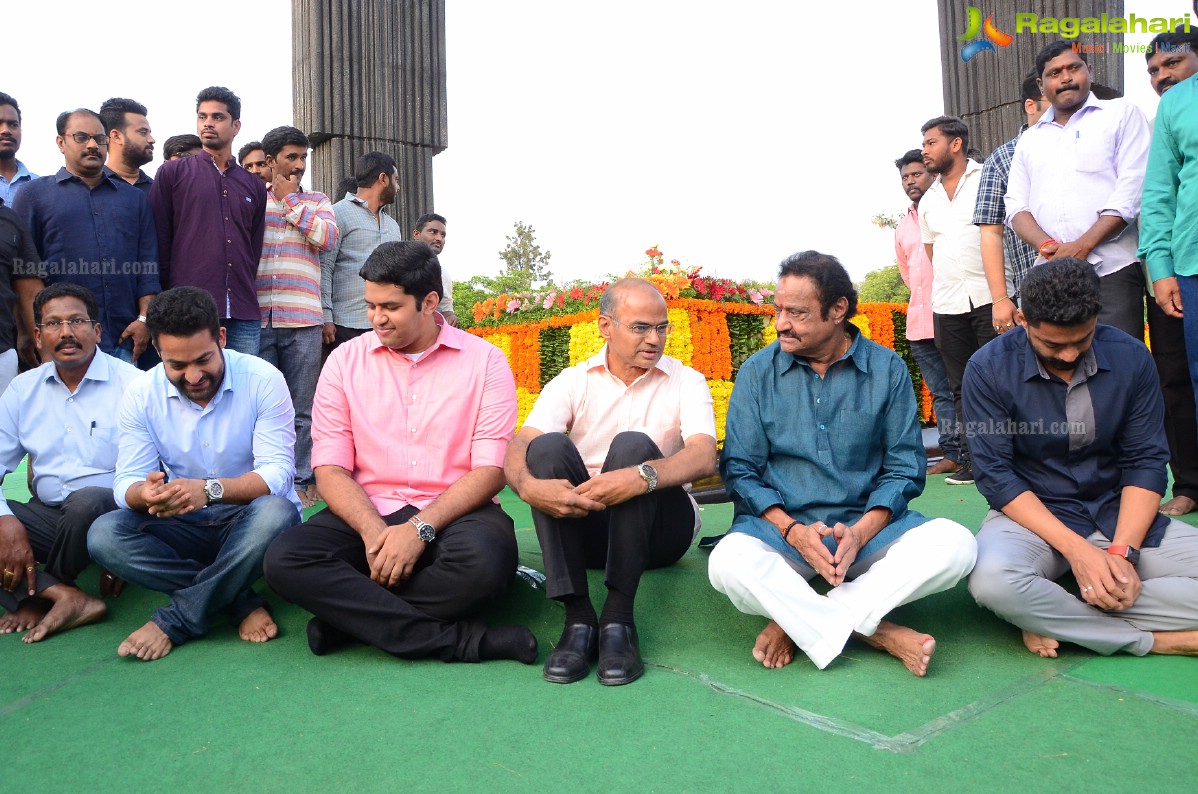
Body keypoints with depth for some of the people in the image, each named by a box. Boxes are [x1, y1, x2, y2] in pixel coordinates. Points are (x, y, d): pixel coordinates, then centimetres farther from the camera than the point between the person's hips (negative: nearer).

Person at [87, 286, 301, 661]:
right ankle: (242, 602, -23)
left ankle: (175, 621, -22)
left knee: (275, 512, -37)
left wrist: (210, 489, -39)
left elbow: (277, 472, -20)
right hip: (183, 528, 3)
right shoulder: (141, 395, -3)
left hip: (248, 519, -3)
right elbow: (126, 483, -6)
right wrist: (146, 493, -32)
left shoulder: (262, 380, -14)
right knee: (104, 534, -23)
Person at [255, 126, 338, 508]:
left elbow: (328, 237, -5)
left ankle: (301, 479, 11)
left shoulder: (317, 202, 15)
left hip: (302, 319, 0)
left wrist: (291, 200, -1)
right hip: (256, 317, 0)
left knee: (302, 408, 4)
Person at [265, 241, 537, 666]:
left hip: (453, 513, -2)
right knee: (285, 558, -26)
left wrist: (419, 528, -20)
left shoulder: (485, 362, -1)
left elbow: (490, 470, -7)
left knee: (484, 560, -36)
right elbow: (330, 469, 0)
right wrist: (373, 531, -18)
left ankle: (348, 616, -13)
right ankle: (462, 640, -25)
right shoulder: (345, 361, 6)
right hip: (367, 513, 3)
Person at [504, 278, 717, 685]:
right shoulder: (572, 382, 4)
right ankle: (578, 618, -28)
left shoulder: (686, 383, 2)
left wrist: (642, 476, -39)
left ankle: (618, 619, -28)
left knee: (633, 445, -28)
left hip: (657, 527, -1)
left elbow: (705, 456, -18)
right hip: (583, 524, 2)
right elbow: (518, 447, -13)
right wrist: (528, 485, -38)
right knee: (548, 446, -25)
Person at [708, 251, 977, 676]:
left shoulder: (887, 369, 3)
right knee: (728, 562, -33)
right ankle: (879, 632, -22)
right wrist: (792, 530, -16)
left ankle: (795, 622, -21)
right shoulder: (758, 371, 2)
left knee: (955, 544, -26)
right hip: (781, 525, -1)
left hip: (868, 524, 2)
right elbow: (739, 468, -1)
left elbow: (904, 467, 2)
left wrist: (861, 531, -15)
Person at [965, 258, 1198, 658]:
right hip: (1032, 514, -3)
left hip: (1117, 513, 4)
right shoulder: (989, 369, -11)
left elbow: (1146, 461, -1)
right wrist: (1076, 549, -23)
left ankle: (1054, 619, -19)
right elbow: (995, 474, -13)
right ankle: (1152, 639, -18)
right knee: (993, 580, -37)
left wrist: (1123, 551, -16)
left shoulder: (1131, 358, -3)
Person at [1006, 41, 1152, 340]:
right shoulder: (1029, 140, 20)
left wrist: (1083, 246, -13)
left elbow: (1133, 189, -2)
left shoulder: (1122, 114, 10)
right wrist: (1048, 246, -10)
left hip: (1112, 272, -3)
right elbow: (1016, 206, 10)